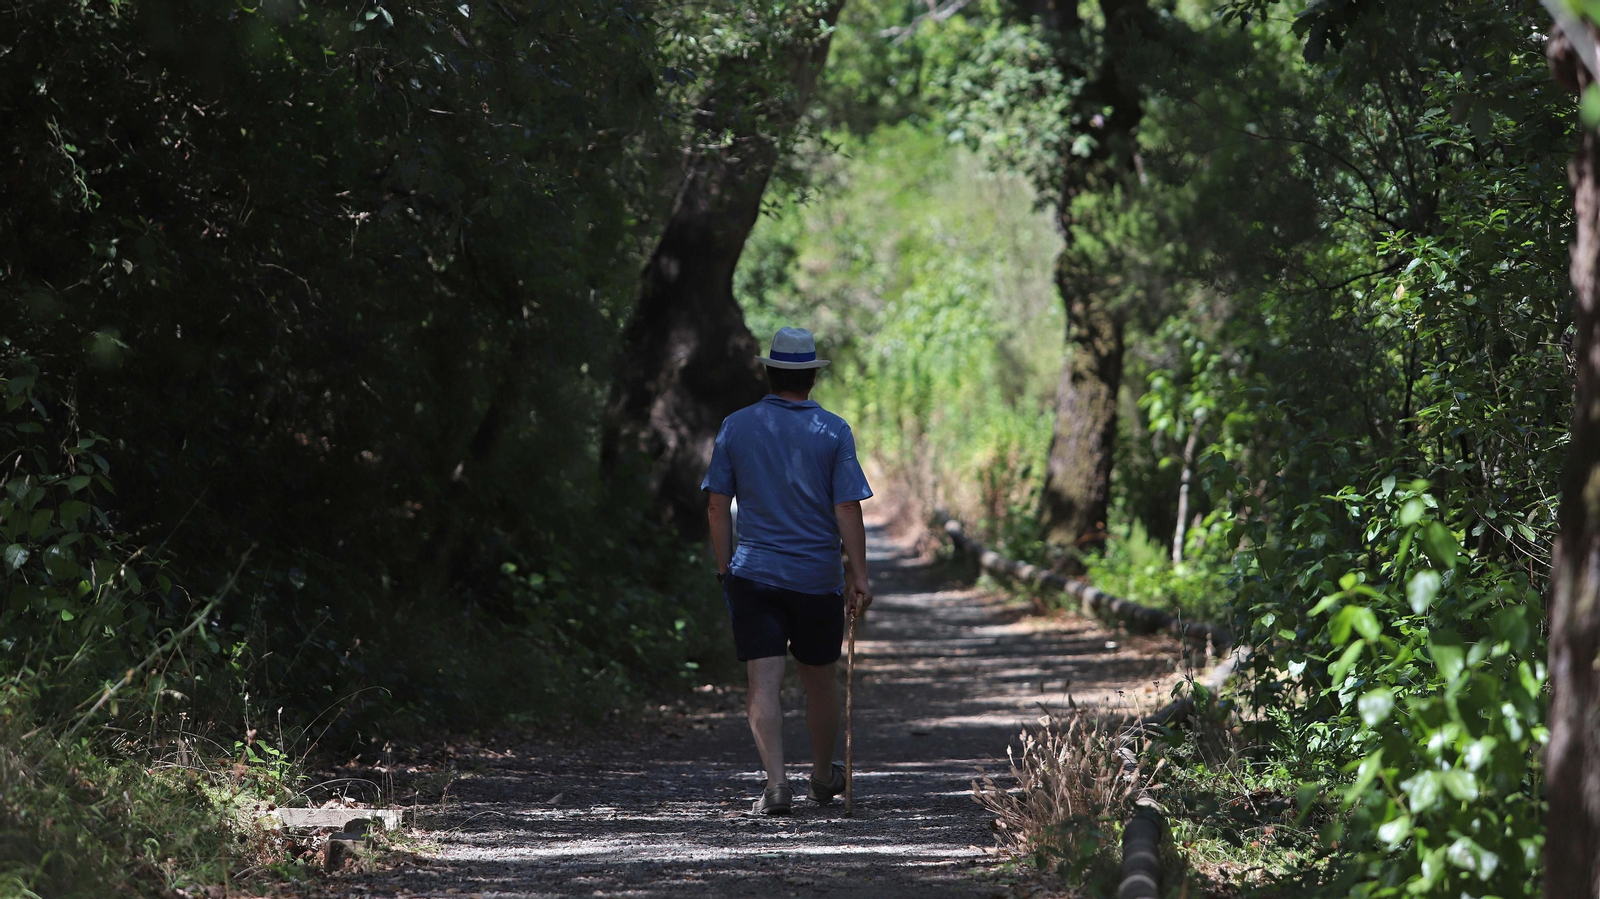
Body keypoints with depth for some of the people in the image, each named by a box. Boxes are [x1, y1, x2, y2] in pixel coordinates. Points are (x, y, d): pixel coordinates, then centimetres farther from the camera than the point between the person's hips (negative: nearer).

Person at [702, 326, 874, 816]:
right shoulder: (833, 431, -4)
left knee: (764, 682, -4)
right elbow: (847, 509, -8)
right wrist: (859, 575, -2)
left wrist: (725, 567, 11)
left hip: (753, 574, 0)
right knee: (819, 676, 17)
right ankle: (823, 776, 33)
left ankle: (776, 781, -18)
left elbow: (717, 505, 2)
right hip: (818, 576, 0)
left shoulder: (736, 427, 1)